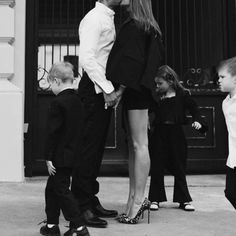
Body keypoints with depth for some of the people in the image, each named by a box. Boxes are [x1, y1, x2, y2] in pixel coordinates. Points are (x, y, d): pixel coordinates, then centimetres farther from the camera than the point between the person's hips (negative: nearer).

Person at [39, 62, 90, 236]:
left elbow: (53, 133, -18)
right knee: (52, 188, 19)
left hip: (60, 156, -9)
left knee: (62, 190, 0)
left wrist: (49, 157, -12)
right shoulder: (77, 101, 9)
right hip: (73, 155, 9)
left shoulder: (58, 103, -17)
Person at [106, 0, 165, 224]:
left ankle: (139, 199, 1)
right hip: (135, 92, 10)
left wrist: (121, 88, -16)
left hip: (135, 91, -10)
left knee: (139, 144, -6)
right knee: (133, 145, 10)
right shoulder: (148, 27, 18)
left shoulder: (134, 26, -9)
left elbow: (133, 60, -17)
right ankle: (134, 197, 17)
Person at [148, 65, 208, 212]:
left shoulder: (182, 95, -2)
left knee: (179, 168, 8)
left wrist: (198, 121, -17)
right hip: (159, 134, 2)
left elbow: (194, 109, -2)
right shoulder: (156, 96, 3)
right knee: (157, 168, 5)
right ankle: (155, 199, 17)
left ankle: (184, 200, 20)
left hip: (176, 134, -2)